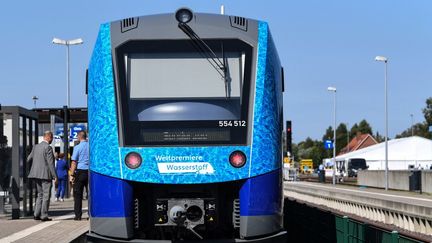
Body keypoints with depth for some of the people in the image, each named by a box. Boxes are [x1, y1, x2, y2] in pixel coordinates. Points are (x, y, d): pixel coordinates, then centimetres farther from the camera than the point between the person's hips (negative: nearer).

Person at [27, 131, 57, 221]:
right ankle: (44, 216, -2)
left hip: (36, 174, 7)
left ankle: (36, 214, 10)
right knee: (46, 195, -1)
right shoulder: (48, 147, -12)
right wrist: (55, 176, -12)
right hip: (46, 175, -7)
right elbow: (50, 163, -15)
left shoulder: (36, 147, 10)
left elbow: (29, 159, 16)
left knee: (40, 194, 15)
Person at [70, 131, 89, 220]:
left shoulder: (77, 147, -6)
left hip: (80, 172, -3)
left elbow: (74, 162, -8)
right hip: (90, 171, 3)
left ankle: (78, 215, 0)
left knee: (78, 194, 2)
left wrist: (72, 174, -4)